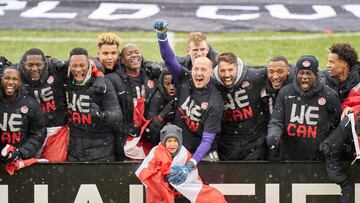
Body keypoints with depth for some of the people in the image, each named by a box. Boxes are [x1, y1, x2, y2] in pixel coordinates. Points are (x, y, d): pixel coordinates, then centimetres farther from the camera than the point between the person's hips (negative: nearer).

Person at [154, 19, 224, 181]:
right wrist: (162, 35, -30)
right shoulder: (184, 79, -2)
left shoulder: (215, 103, -15)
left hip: (196, 152, -4)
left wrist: (192, 162, -34)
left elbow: (207, 139, -20)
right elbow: (169, 58, -11)